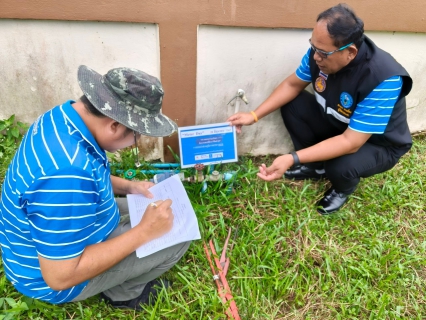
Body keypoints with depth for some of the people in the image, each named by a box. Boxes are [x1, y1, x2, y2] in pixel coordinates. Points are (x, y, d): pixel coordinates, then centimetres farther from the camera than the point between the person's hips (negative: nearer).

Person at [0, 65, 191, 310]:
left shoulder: (65, 116, -10)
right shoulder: (67, 172, -40)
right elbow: (60, 277, -31)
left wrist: (127, 186, -3)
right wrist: (144, 232, -28)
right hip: (56, 273, -8)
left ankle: (126, 283, 19)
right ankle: (122, 292, 13)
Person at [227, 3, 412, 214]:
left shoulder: (384, 79, -37)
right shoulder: (322, 51, -20)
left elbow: (351, 143, -38)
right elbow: (292, 85, -5)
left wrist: (292, 159, -44)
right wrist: (254, 115, -14)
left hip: (379, 144, -5)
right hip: (336, 124, 6)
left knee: (341, 167, -35)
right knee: (290, 103, -10)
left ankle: (343, 188, 7)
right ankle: (317, 166, 8)